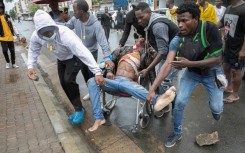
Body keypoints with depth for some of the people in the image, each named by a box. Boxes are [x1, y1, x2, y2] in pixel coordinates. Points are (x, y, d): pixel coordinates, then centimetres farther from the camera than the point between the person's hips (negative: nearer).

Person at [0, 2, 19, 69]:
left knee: (12, 51, 5)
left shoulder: (7, 16, 8)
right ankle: (7, 62, 12)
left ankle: (13, 64, 18)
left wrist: (17, 33, 4)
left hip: (10, 37, 2)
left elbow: (12, 26, 11)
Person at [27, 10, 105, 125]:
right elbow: (33, 51, 0)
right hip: (61, 59, 7)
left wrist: (97, 72, -54)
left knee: (69, 80, -24)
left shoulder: (65, 34, -40)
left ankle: (79, 109, -3)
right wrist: (30, 66, -17)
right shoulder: (36, 36, -21)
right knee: (63, 84, 6)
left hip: (74, 57, -6)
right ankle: (78, 108, 22)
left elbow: (83, 53, -47)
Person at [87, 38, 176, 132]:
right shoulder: (125, 49, 25)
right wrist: (109, 71, 8)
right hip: (114, 80, 4)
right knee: (92, 81, -21)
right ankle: (99, 118, -28)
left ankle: (156, 100, -69)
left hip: (128, 82, -4)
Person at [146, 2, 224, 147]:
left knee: (216, 108, 4)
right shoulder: (177, 40, -23)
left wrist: (189, 63, -37)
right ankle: (177, 132, 18)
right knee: (179, 102, -7)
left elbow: (217, 59, -26)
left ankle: (215, 108, 46)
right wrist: (152, 89, -39)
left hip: (212, 72, -1)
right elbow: (167, 64, -31)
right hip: (192, 72, 1)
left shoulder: (210, 29, -29)